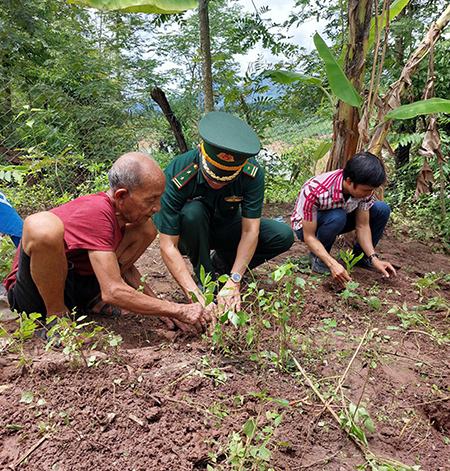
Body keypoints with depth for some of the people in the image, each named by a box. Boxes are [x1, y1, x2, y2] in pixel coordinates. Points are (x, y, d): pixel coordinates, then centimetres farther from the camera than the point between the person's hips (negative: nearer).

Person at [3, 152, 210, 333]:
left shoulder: (119, 208, -3)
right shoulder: (96, 213, -29)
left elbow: (125, 265, 8)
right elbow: (113, 292, -33)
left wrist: (159, 305, -3)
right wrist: (179, 311, -28)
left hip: (75, 283, 8)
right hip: (36, 295, -7)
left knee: (146, 229, -3)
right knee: (43, 225, -40)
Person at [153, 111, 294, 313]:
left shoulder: (253, 173, -26)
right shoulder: (176, 176, -34)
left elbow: (250, 231, -25)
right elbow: (168, 246, -32)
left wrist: (233, 282, -33)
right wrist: (194, 294, -39)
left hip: (226, 228, 3)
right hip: (190, 235, -2)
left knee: (284, 236, -17)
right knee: (192, 212, -36)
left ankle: (221, 264, 3)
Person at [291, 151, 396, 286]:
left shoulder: (364, 188, -21)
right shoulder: (315, 191, -38)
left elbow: (362, 226, -13)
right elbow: (309, 236, -31)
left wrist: (374, 258, -24)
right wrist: (333, 264, -41)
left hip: (338, 221, 5)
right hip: (306, 226, -5)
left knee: (382, 210, -12)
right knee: (337, 217, -38)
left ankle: (359, 255, 5)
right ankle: (317, 257, -12)